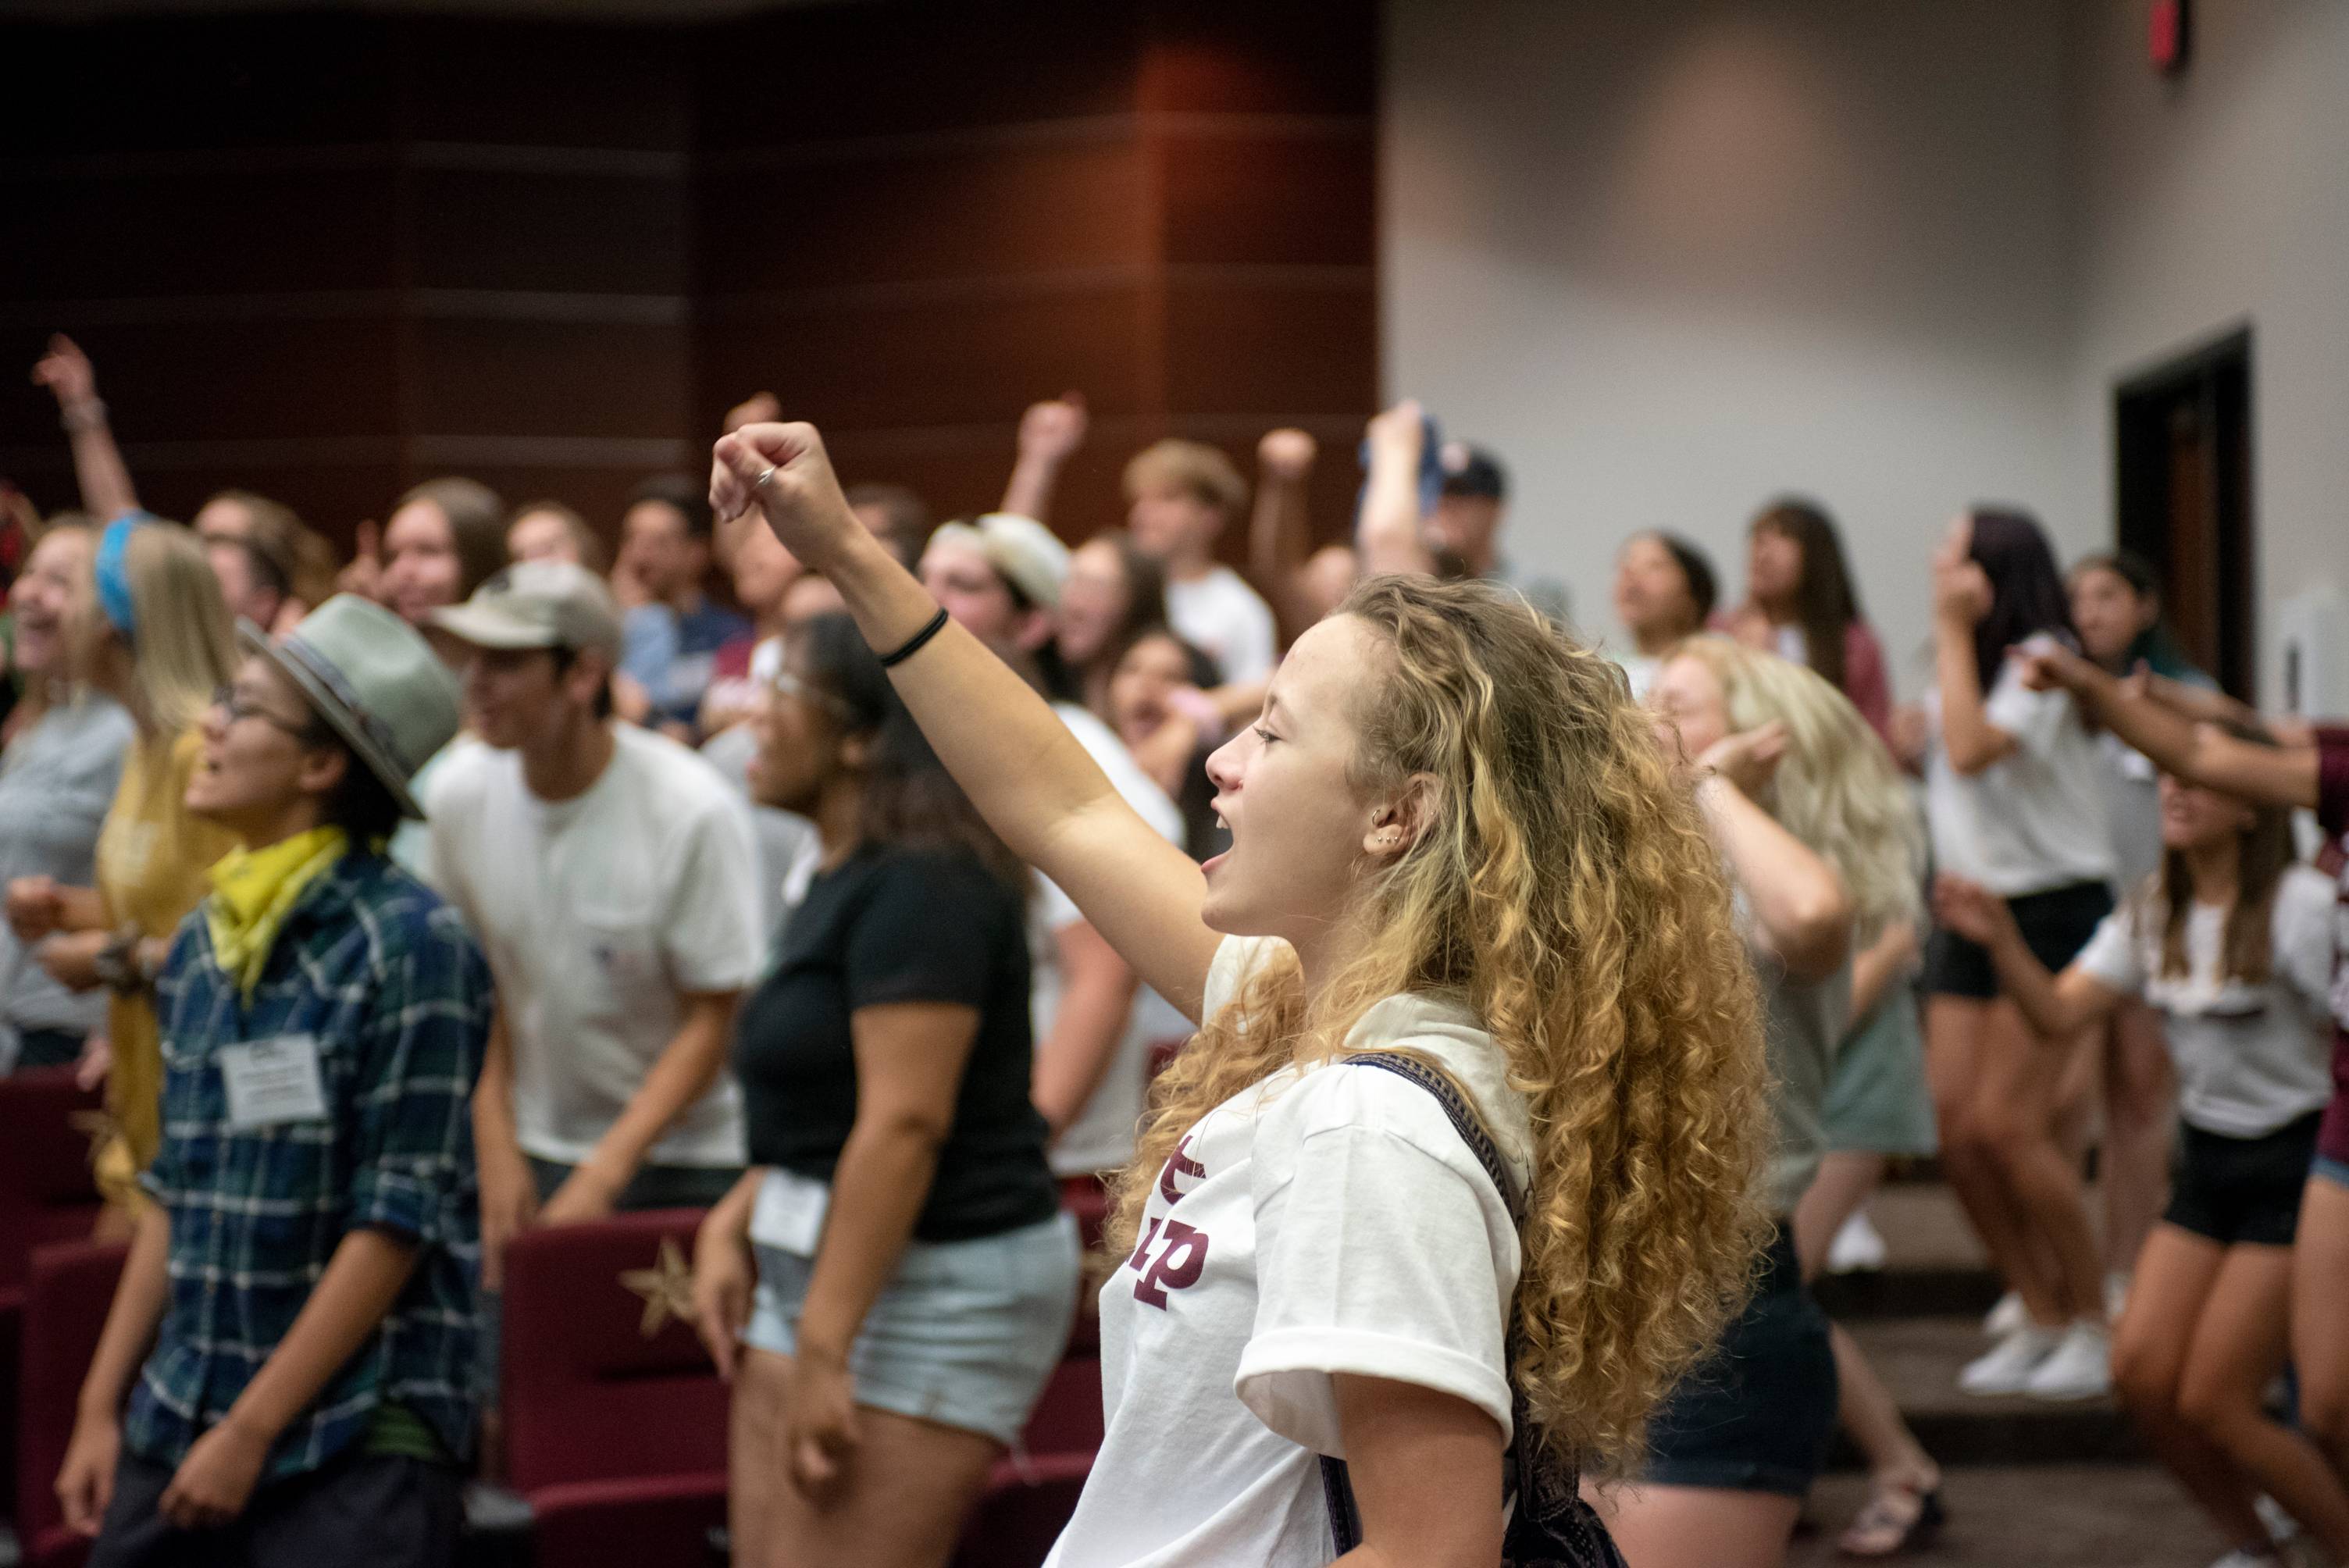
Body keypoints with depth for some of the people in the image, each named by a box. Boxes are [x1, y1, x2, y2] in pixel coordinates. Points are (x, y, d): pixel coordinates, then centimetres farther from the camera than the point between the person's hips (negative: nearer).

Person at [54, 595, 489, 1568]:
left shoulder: (409, 944, -11)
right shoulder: (200, 947, 10)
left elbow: (398, 1221, -13)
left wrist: (252, 1431, -13)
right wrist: (101, 1405, 10)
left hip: (358, 1441, -6)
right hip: (178, 1418, 6)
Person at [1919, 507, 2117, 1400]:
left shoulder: (2040, 659, -14)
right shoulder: (1969, 663, 13)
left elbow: (1971, 750, -28)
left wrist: (1953, 629, -22)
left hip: (2052, 906, -8)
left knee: (2005, 1124, -14)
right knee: (1955, 1128, 0)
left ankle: (2094, 1321, 0)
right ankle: (2041, 1319, 13)